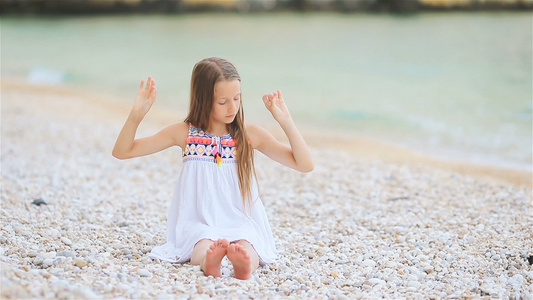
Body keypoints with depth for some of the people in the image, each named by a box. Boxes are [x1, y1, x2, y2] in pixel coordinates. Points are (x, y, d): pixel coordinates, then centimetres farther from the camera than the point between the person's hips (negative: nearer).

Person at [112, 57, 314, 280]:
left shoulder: (250, 135, 4)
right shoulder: (185, 133, 3)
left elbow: (305, 165, 1)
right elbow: (122, 152, 6)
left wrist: (285, 121, -7)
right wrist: (137, 114, -11)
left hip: (241, 225, 0)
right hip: (199, 226, 0)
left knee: (246, 245, -37)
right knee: (204, 246, -37)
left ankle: (245, 261, -67)